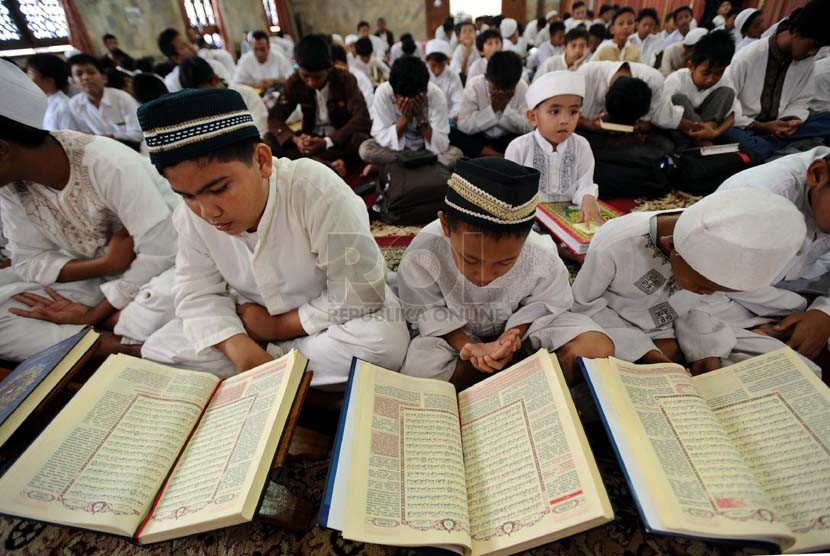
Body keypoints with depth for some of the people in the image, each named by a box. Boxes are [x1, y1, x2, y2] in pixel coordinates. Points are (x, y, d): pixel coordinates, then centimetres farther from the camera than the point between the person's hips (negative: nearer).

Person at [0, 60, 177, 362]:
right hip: (92, 278, 6)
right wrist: (107, 263, -22)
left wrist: (94, 314, -18)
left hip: (159, 269, -5)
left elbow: (160, 252, -24)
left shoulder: (110, 164, -24)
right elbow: (29, 262, -3)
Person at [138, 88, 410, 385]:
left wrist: (276, 325, -18)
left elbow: (360, 295, -28)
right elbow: (199, 293, -7)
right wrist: (239, 347, -27)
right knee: (156, 350, -7)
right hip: (253, 318, 4)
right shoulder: (190, 214, -13)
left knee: (384, 341, -32)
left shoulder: (318, 191, -30)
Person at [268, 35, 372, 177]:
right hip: (311, 137, 3)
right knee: (269, 141, -22)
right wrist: (295, 139, -30)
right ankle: (328, 164, -34)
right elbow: (275, 117, -7)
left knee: (361, 139, -37)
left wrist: (327, 142, -35)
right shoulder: (295, 82, -6)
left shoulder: (345, 80, -13)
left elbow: (362, 118, -25)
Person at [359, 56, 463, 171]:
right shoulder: (383, 93, -22)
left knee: (456, 154, -27)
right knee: (365, 149, -27)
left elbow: (440, 147, -25)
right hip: (394, 148, 0)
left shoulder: (436, 95, -23)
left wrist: (420, 116, -33)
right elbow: (382, 139, -22)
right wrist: (404, 117, -33)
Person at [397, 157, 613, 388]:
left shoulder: (543, 260, -27)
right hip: (458, 331, 0)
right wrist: (469, 348, -33)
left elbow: (537, 307, -9)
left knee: (598, 349, -18)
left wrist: (511, 339, -28)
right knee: (417, 370, -30)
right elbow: (431, 317, -17)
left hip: (518, 324, 1)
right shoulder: (421, 257, -30)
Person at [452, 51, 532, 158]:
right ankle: (502, 157, -21)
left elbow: (529, 127, -17)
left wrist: (506, 109, -26)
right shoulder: (474, 85, -17)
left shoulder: (522, 88, -13)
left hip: (507, 140, 0)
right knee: (452, 134, -28)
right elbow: (464, 125, -23)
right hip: (479, 138, 1)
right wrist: (492, 109, -27)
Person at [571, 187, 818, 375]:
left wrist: (707, 349, -12)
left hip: (681, 325, 5)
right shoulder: (612, 247, -32)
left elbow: (700, 302, 2)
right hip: (620, 327, -4)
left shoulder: (711, 248, -17)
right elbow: (583, 304, -18)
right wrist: (641, 349, -21)